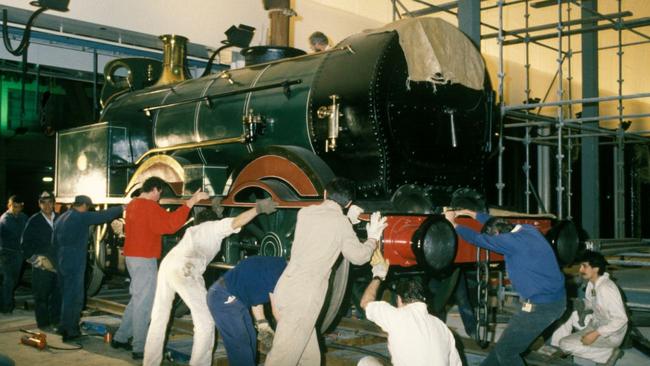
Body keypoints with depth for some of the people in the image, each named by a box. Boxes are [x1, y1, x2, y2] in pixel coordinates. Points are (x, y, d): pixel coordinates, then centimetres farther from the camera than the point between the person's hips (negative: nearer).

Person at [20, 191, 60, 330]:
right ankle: (43, 323, 13)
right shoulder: (34, 221, -1)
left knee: (58, 294, 6)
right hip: (42, 265, -3)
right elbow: (25, 244, -2)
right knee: (41, 296, 3)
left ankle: (55, 321, 19)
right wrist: (38, 260, -9)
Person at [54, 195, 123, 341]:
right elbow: (104, 215, -13)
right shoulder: (81, 217, -12)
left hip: (61, 262, 9)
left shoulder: (60, 218, 15)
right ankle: (69, 331, 0)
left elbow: (54, 241, 20)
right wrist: (121, 208, -1)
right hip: (75, 264, -9)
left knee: (66, 295, 17)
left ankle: (65, 327, 24)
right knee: (74, 297, -3)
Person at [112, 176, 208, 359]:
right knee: (144, 303, -5)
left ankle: (120, 338, 25)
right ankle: (140, 348, -1)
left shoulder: (133, 205, 14)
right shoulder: (149, 207, -17)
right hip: (145, 260, -10)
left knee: (137, 300, 20)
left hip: (133, 257, 10)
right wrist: (191, 201, -31)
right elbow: (171, 223, -28)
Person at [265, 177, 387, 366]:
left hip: (285, 289, 7)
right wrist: (373, 238, 23)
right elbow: (359, 256, 6)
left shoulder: (305, 212, 10)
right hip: (302, 297, -7)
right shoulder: (341, 223, -5)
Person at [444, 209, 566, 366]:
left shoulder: (512, 240, -19)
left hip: (541, 307, -9)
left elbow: (478, 239, -10)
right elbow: (496, 222, 22)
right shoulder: (528, 229, 6)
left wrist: (452, 223, 5)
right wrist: (470, 213, 30)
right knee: (507, 341, 22)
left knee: (505, 351, 5)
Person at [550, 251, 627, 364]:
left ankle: (609, 353, -7)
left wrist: (595, 334, -30)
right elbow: (589, 303, 19)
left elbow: (621, 319, -29)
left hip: (611, 334, -9)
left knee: (565, 344, -17)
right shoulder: (592, 283, 1)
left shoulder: (606, 289, -28)